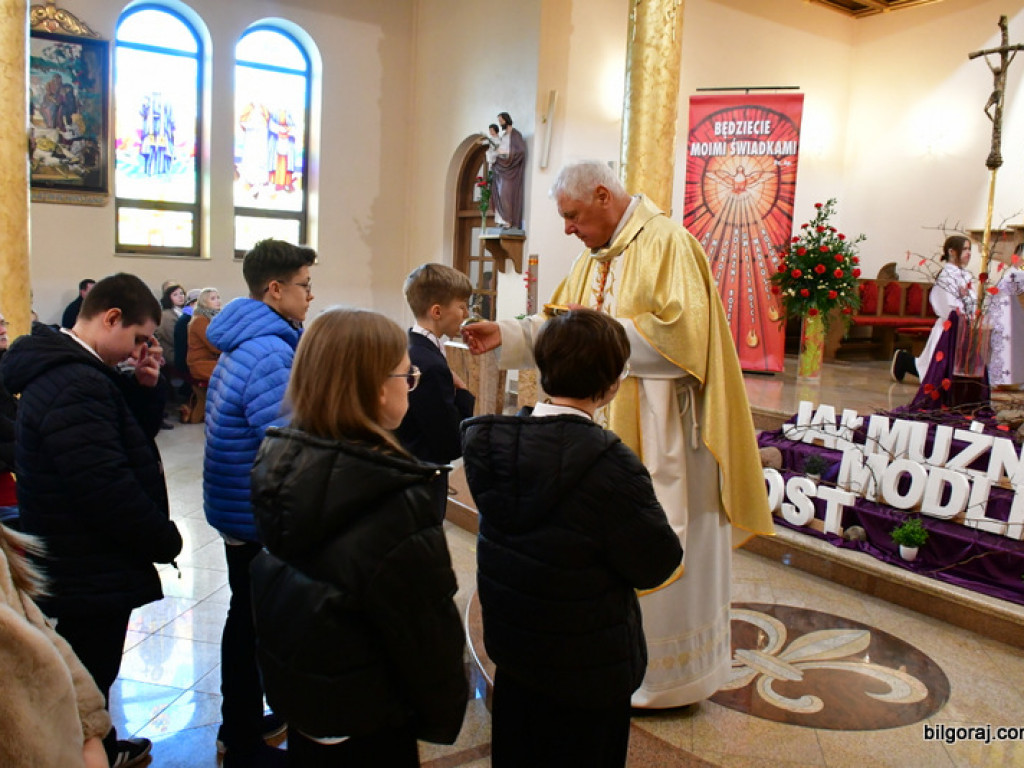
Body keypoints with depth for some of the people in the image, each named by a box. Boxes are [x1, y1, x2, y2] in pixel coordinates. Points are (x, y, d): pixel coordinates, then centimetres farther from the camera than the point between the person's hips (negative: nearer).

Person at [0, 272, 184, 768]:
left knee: (91, 673, 27)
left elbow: (134, 437, 13)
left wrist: (146, 386, -5)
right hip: (90, 573, -11)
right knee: (89, 680, 8)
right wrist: (165, 540, -17)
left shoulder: (65, 369, 7)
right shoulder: (76, 385, -27)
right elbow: (107, 487, -31)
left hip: (81, 565, 11)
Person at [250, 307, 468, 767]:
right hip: (365, 722, -6)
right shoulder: (397, 503, -31)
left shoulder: (281, 462, -10)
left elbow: (280, 581, 3)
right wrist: (446, 714, -6)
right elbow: (426, 632, -23)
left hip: (293, 691, 6)